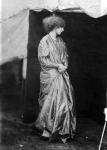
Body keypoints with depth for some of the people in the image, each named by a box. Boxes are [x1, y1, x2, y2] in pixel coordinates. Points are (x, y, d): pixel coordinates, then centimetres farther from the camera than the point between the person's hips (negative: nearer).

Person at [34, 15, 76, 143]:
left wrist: (65, 65, -2)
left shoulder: (60, 41, 14)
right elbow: (42, 60, -12)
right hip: (50, 75, -6)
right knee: (52, 102, -7)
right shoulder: (44, 41, -7)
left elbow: (65, 55, 19)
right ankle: (47, 129, 5)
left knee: (65, 100, 2)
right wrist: (58, 65, -13)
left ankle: (64, 130, 11)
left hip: (62, 74, 6)